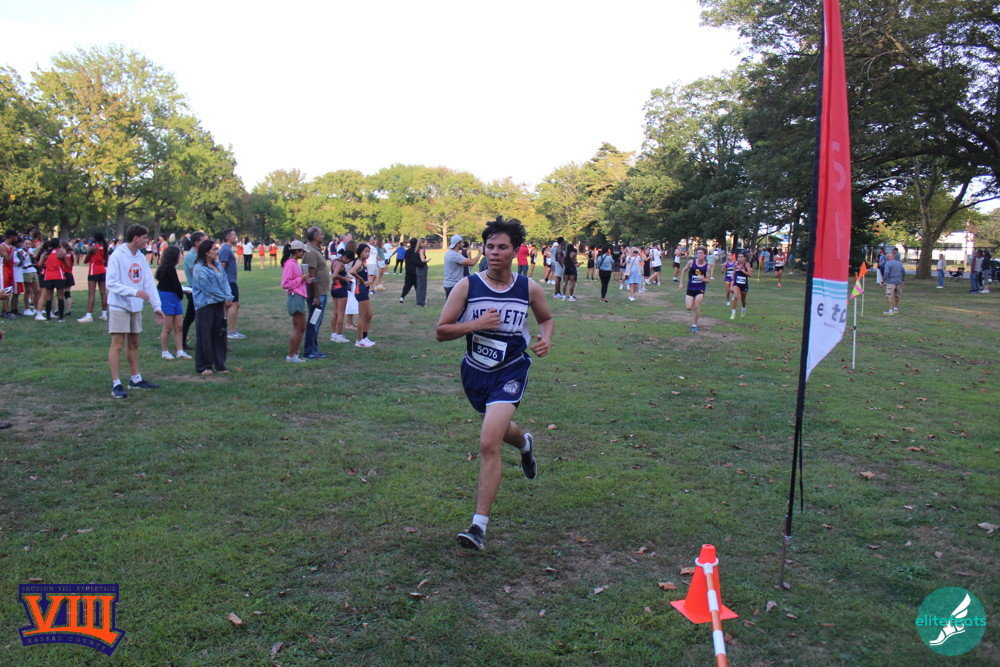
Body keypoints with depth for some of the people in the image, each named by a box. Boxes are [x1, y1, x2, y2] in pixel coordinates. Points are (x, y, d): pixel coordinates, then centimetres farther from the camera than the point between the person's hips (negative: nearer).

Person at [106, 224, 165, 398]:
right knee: (117, 344, -6)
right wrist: (134, 292, -29)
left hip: (136, 307, 7)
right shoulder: (117, 256, -13)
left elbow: (149, 283, 8)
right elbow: (111, 283, -19)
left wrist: (157, 306, 2)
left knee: (134, 344, 15)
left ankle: (136, 380, 25)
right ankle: (116, 384, -2)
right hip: (119, 306, -7)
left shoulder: (141, 258, 8)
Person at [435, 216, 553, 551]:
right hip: (475, 371, 3)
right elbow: (441, 331, -10)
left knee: (489, 444, -18)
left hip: (510, 373, -3)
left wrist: (546, 339, -8)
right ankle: (524, 443, 65)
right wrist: (476, 323, -24)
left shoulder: (529, 288, -6)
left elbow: (546, 318, 13)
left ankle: (480, 524, -10)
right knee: (498, 427, 26)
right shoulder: (467, 286, -9)